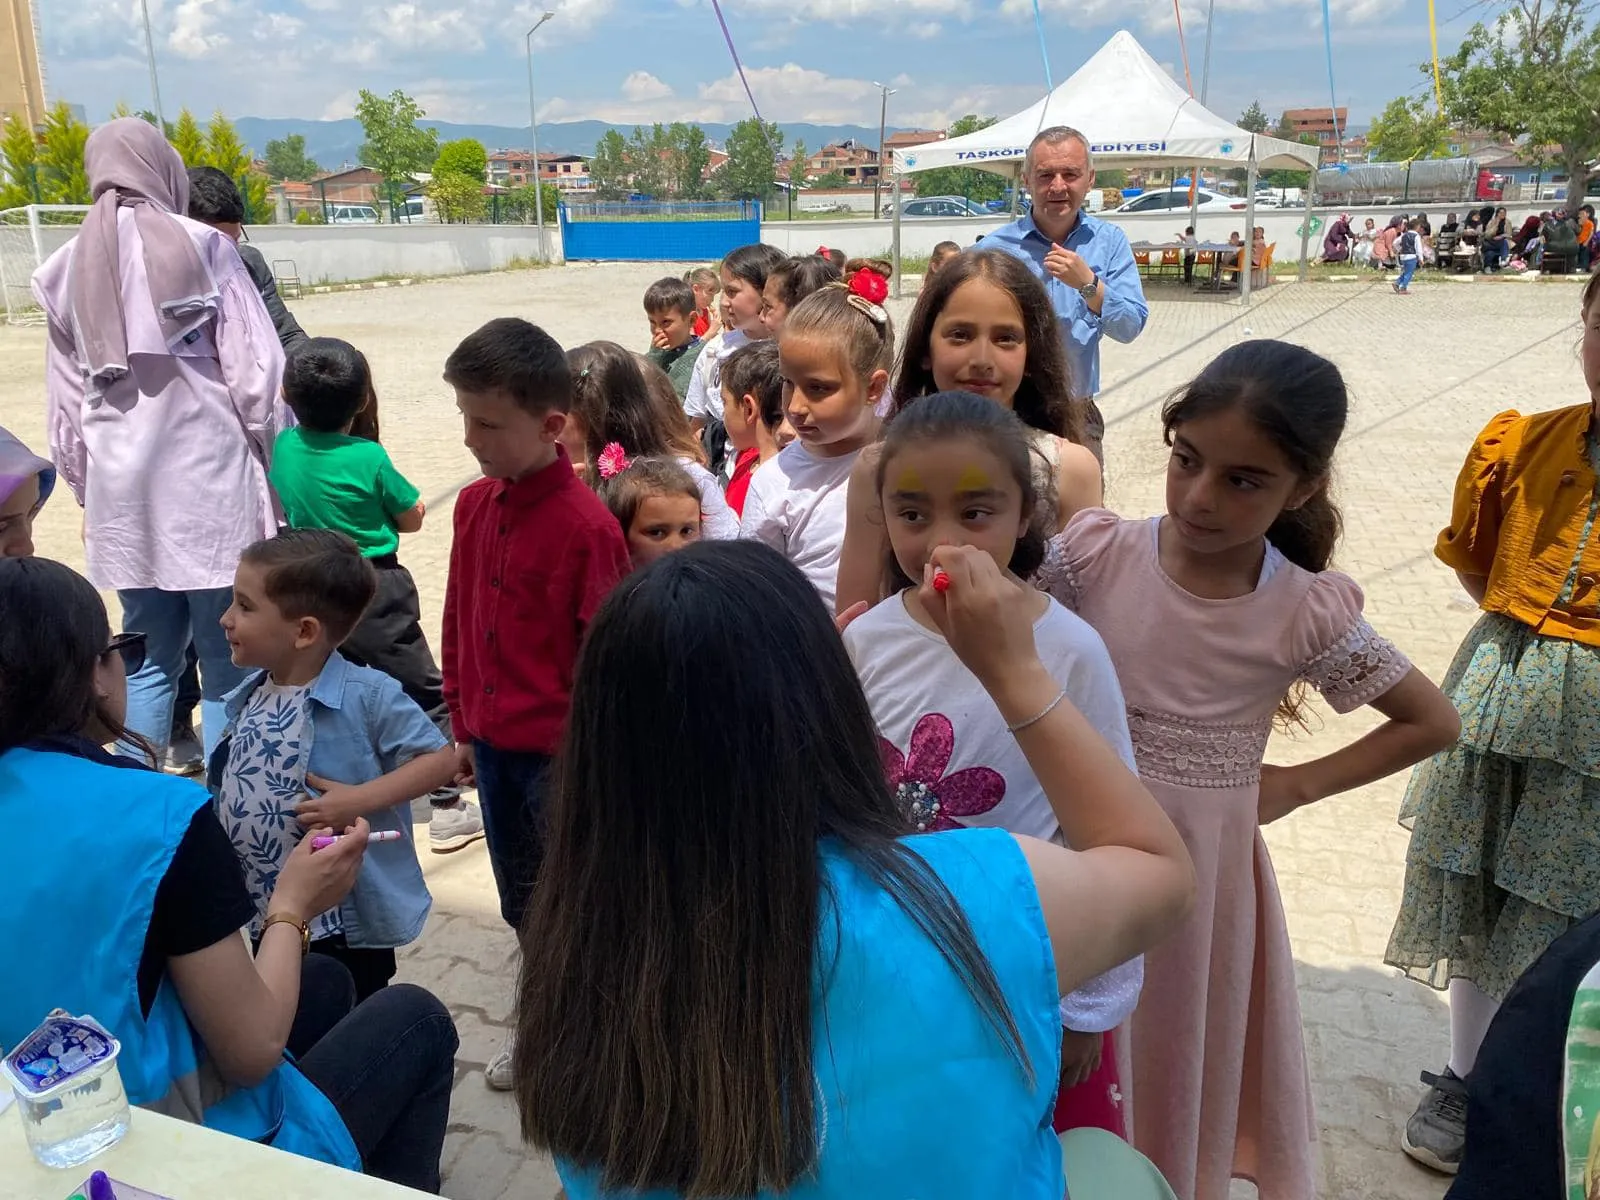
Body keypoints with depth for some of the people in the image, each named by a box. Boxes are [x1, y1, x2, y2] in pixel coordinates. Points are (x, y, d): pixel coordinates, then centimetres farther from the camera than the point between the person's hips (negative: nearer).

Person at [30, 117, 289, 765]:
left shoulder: (66, 269, 10)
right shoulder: (203, 246, -3)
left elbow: (66, 401, 12)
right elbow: (257, 371, -7)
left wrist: (86, 489, 21)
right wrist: (279, 460, 3)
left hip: (121, 489, 4)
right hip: (209, 476, -4)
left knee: (149, 659, 15)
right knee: (228, 664, 2)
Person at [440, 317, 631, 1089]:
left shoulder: (588, 525, -20)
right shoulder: (473, 505, 1)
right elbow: (459, 620, 10)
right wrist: (462, 725, 13)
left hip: (560, 752, -7)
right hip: (493, 743, 7)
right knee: (523, 907, 21)